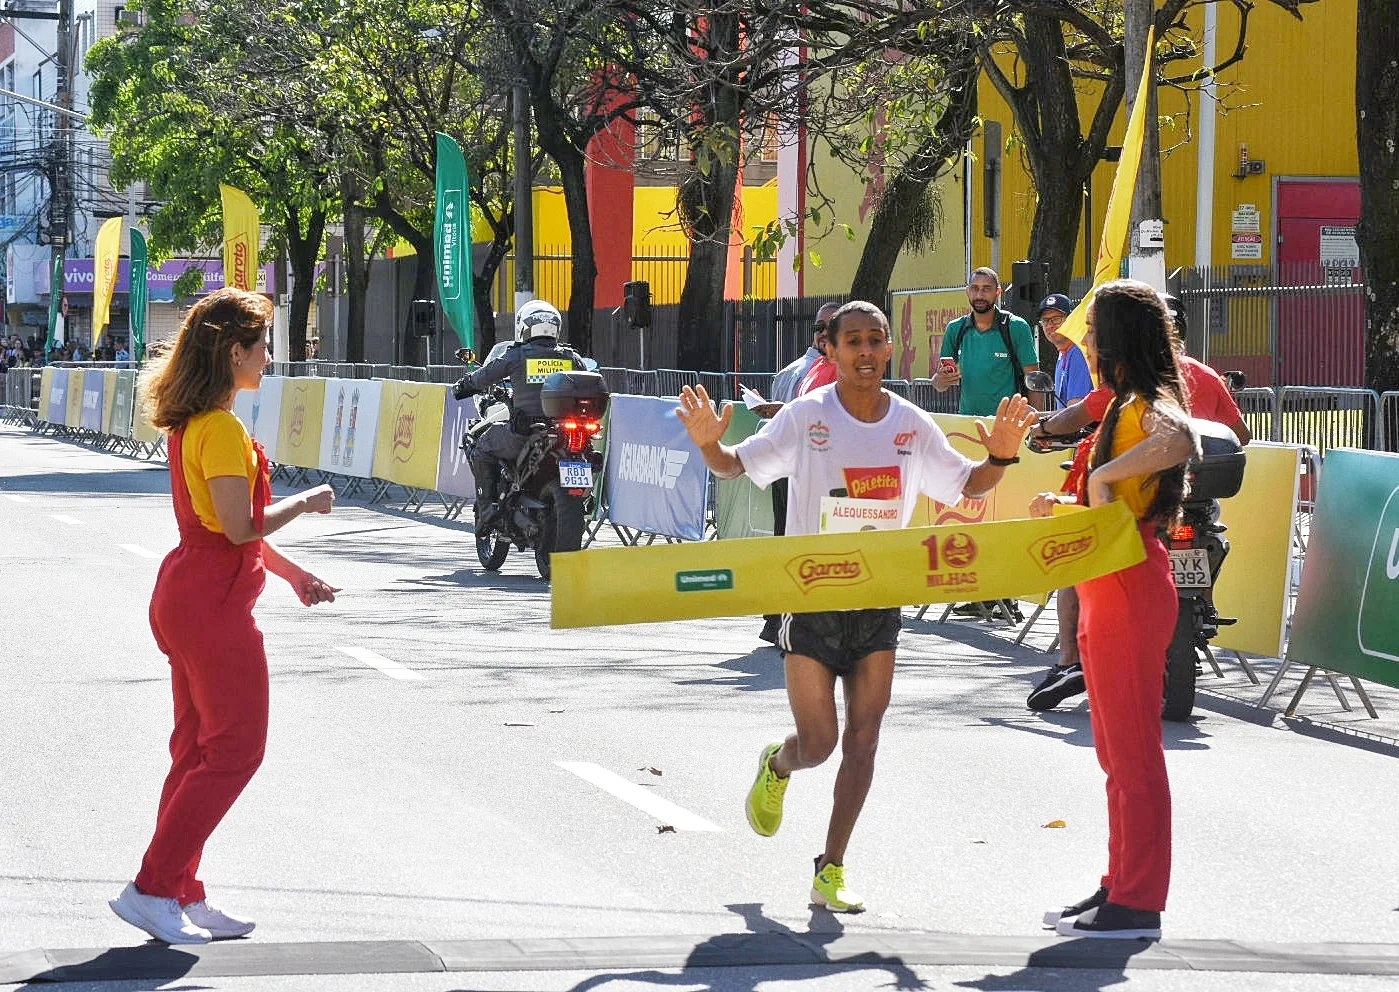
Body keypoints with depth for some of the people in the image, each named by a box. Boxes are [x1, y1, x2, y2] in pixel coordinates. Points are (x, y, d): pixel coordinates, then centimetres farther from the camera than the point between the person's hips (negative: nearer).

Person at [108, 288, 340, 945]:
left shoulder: (190, 424, 13)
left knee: (198, 751, 14)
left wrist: (293, 574, 21)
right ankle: (154, 890, -4)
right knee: (235, 750, -3)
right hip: (214, 603, -10)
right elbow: (240, 527, -22)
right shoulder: (221, 430, -18)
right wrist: (306, 502, -7)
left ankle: (182, 896, 18)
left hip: (185, 595, 10)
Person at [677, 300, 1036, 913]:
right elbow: (736, 466, -8)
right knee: (818, 743, -2)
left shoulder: (912, 426, 1)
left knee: (863, 741, 0)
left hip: (880, 603, 3)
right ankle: (776, 767, 36)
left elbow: (968, 485, 11)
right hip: (811, 600, -3)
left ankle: (830, 871, 9)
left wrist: (1001, 456, -10)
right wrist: (708, 443, -30)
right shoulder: (807, 418, -9)